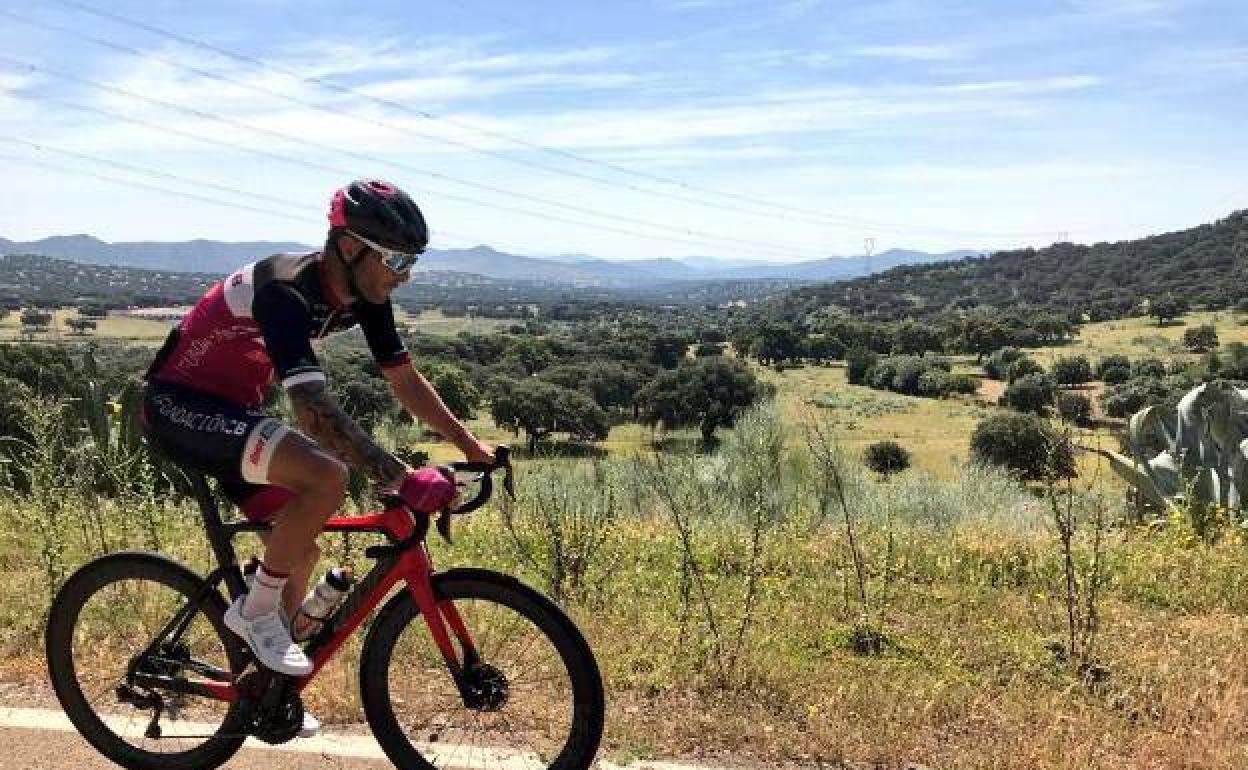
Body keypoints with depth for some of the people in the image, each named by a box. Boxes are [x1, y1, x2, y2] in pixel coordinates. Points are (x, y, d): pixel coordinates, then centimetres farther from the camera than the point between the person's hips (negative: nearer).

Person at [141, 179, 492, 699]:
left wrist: (473, 449, 0)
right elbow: (315, 409, -39)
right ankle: (256, 610, -8)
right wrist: (403, 481, -42)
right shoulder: (285, 291, -30)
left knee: (301, 549, 10)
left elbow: (406, 382, 4)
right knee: (327, 479, -29)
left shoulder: (363, 296, -5)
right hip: (180, 404, -9)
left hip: (232, 406, 9)